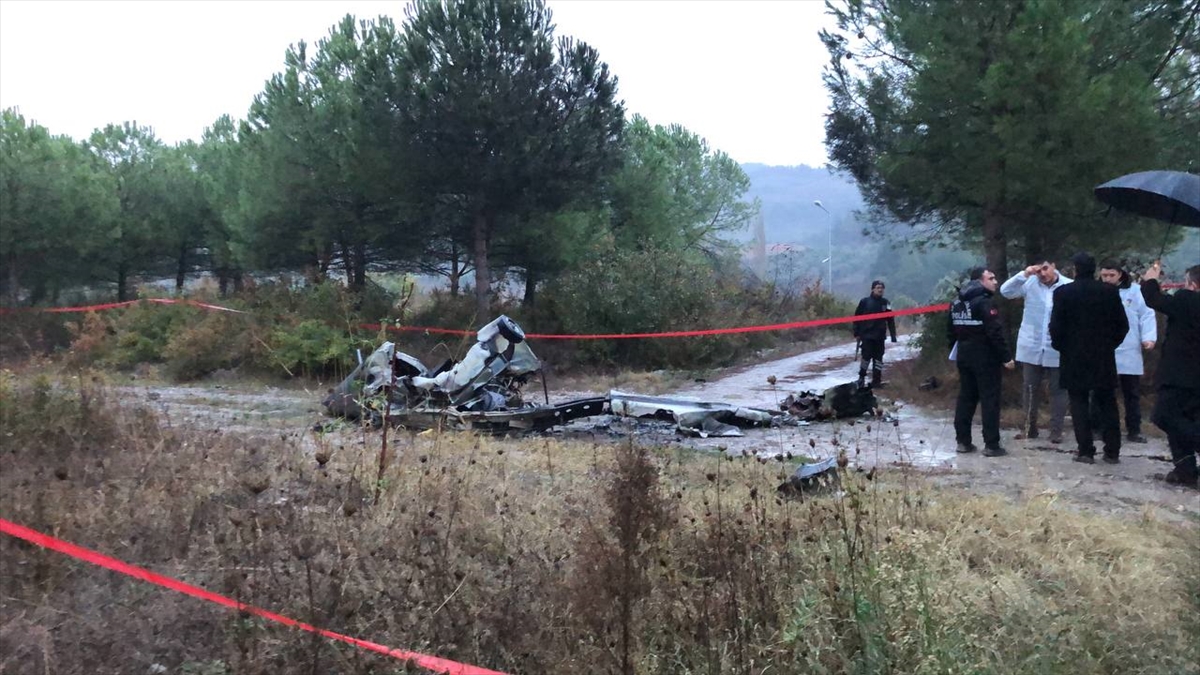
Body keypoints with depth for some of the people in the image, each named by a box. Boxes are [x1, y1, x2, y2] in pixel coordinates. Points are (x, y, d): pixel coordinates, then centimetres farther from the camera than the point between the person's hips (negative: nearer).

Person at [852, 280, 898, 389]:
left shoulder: (885, 303, 6)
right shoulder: (865, 302, -1)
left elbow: (890, 320, 7)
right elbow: (857, 317, 2)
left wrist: (893, 335, 2)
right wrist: (857, 333, -2)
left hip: (880, 336, 3)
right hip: (867, 335, -3)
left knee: (878, 358, 4)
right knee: (866, 357, -5)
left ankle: (876, 380, 10)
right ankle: (861, 378, 12)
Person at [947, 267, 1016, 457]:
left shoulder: (956, 303, 12)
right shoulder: (984, 302, -15)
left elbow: (952, 331, 17)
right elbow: (995, 333, -21)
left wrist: (956, 352, 24)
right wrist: (1006, 357, -18)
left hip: (964, 357, 8)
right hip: (985, 358, -8)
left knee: (965, 398, 12)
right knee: (990, 400, -4)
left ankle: (963, 441, 14)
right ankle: (991, 445, -4)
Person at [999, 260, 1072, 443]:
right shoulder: (1030, 283, -4)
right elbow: (1005, 291, -14)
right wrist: (1024, 274, -23)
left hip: (1057, 349, -2)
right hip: (1031, 347, 2)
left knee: (1058, 390, 7)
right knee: (1030, 389, 13)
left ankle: (1056, 429, 16)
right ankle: (1029, 427, 25)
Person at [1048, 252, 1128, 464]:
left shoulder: (1063, 292, -8)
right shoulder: (1110, 291, -1)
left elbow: (1055, 326, -8)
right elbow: (1122, 325, 1)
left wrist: (1061, 346, 8)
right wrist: (1110, 343, 15)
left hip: (1075, 357, -2)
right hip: (1104, 358, 2)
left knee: (1079, 403, 4)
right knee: (1107, 403, 11)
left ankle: (1085, 451, 2)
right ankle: (1112, 451, 13)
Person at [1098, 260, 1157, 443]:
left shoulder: (1135, 291, 1)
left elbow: (1147, 315, -3)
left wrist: (1149, 337, -15)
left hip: (1129, 353, 0)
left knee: (1132, 393, 8)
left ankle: (1134, 431, 16)